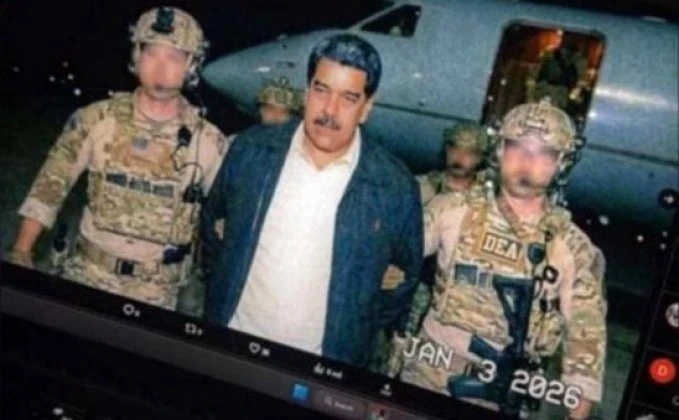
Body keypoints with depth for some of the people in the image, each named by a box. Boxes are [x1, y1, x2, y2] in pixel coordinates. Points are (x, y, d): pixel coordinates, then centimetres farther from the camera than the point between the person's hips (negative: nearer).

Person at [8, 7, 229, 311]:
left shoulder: (208, 142, -8)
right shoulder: (97, 120, -6)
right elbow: (51, 184, 1)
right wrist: (21, 252, -1)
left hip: (156, 292, -1)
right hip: (88, 274, 1)